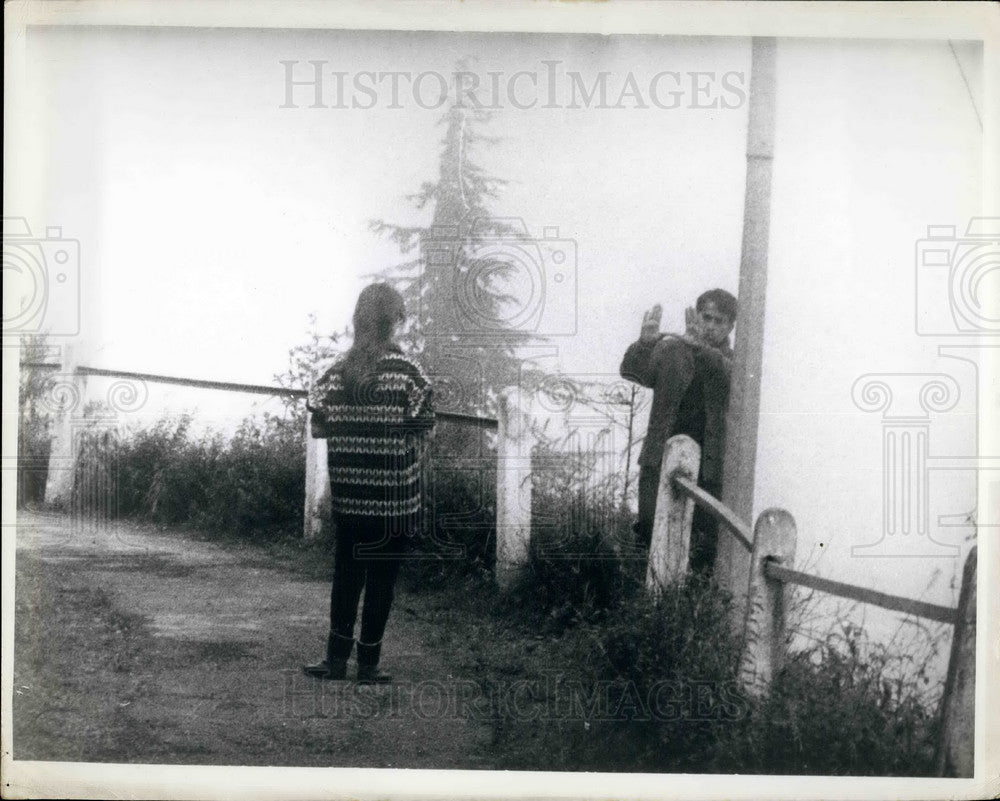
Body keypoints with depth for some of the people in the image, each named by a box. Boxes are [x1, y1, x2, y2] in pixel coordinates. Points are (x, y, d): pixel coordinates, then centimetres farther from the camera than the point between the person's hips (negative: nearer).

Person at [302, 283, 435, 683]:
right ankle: (368, 665, 14)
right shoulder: (406, 371, -11)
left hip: (347, 495, 3)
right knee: (382, 578, 7)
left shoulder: (338, 369, 0)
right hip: (394, 498, -3)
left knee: (346, 572, 16)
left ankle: (336, 658, 21)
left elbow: (318, 426, 1)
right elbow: (422, 432, -11)